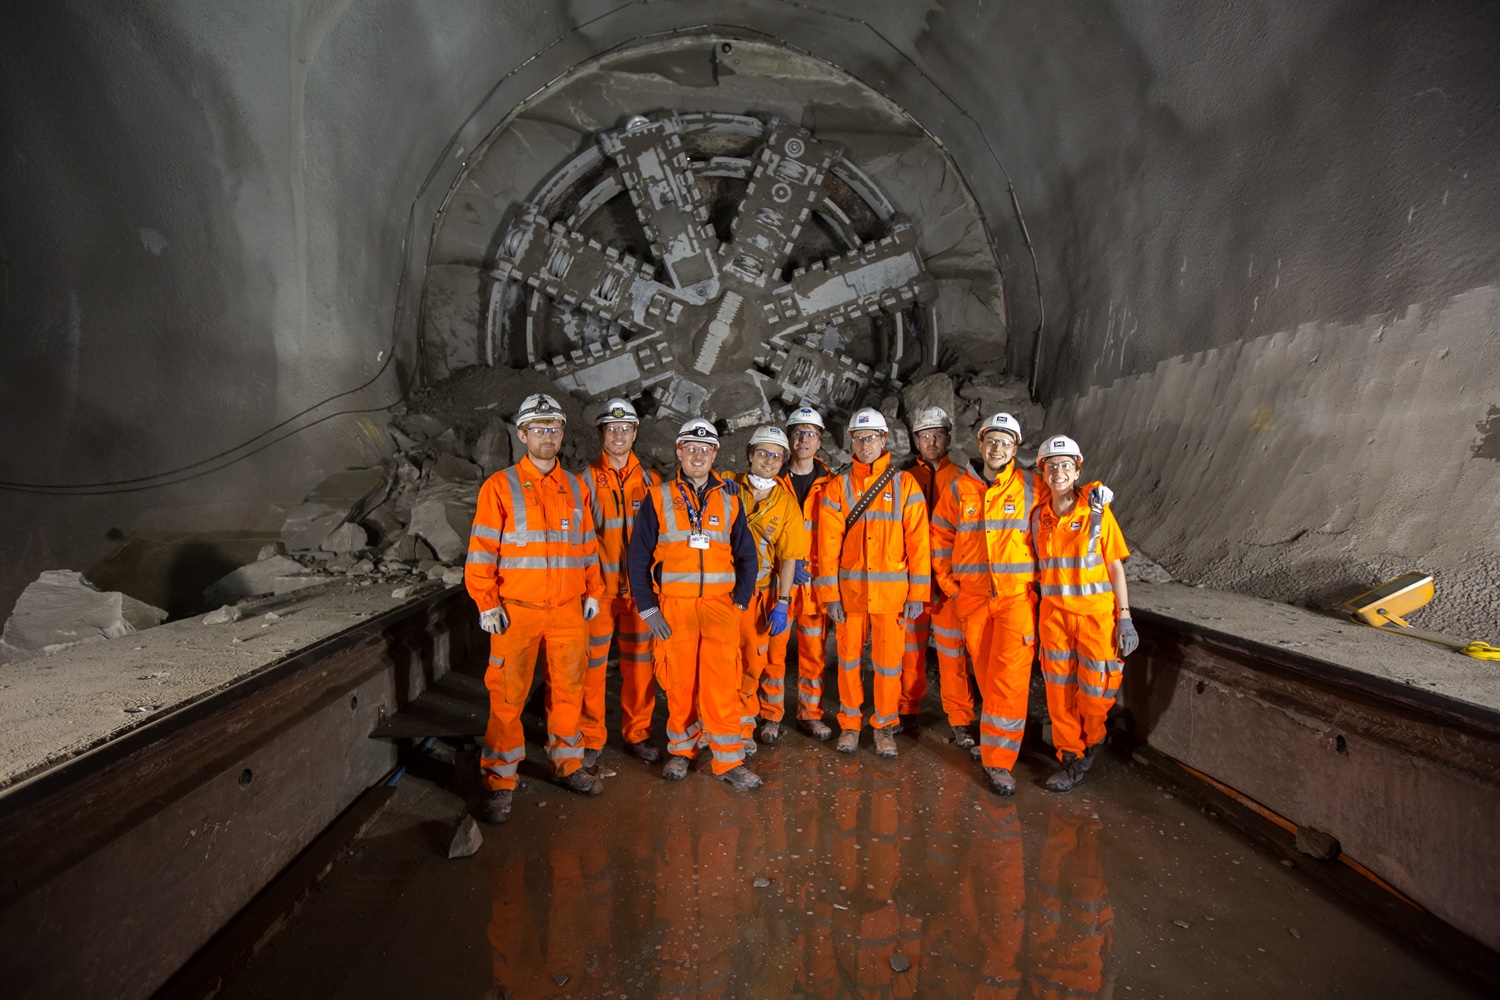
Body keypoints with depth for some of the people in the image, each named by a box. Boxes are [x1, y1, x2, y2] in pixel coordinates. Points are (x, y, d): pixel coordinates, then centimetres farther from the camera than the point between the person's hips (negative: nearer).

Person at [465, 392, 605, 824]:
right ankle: (499, 780, 14)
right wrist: (486, 603, -9)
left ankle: (567, 764, 28)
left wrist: (593, 591, 11)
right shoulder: (500, 486, -1)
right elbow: (482, 549, -4)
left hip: (568, 610, 4)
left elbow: (589, 546, 15)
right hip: (516, 610, -3)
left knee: (568, 690, 11)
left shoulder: (577, 487, 11)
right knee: (508, 696, 1)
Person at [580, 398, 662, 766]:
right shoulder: (585, 480, 1)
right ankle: (590, 739, 19)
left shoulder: (650, 481, 7)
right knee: (592, 664, 3)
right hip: (597, 587, -2)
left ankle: (637, 734, 24)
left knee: (640, 664, 8)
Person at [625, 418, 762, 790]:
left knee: (723, 683, -3)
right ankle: (681, 750, 25)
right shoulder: (658, 498, 5)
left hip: (720, 605, 1)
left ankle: (729, 760, 7)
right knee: (679, 683, 6)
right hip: (673, 607, 0)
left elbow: (746, 554, 11)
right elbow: (637, 556, 3)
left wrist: (740, 601, 2)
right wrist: (647, 609, -3)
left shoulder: (730, 498, 9)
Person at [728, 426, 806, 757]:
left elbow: (789, 557, -2)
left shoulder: (787, 502, 1)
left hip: (758, 593, 0)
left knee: (753, 663, 5)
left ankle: (743, 729, 23)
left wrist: (782, 603, -9)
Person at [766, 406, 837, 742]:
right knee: (774, 647, 3)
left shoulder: (829, 484, 6)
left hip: (816, 579, 1)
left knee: (814, 650, 9)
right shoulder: (774, 481, 2)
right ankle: (771, 716, 17)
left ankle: (810, 713, 24)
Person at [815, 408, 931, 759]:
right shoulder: (838, 486, 3)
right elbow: (828, 544, 0)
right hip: (850, 588, 1)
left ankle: (884, 725, 24)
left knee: (888, 660, 5)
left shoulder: (904, 483, 1)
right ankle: (850, 723, 27)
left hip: (892, 590, -1)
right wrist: (829, 593, -5)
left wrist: (917, 593, -5)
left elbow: (917, 541, -1)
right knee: (849, 658, 10)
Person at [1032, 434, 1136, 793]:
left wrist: (1124, 617, -7)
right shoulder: (1039, 516, 4)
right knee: (1059, 689, 7)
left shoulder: (1097, 512, -6)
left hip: (1095, 612, -3)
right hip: (1053, 612, 3)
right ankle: (1071, 757, 23)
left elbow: (1116, 566, -4)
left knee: (1094, 686, 4)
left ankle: (1091, 741, 33)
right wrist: (1036, 613, 9)